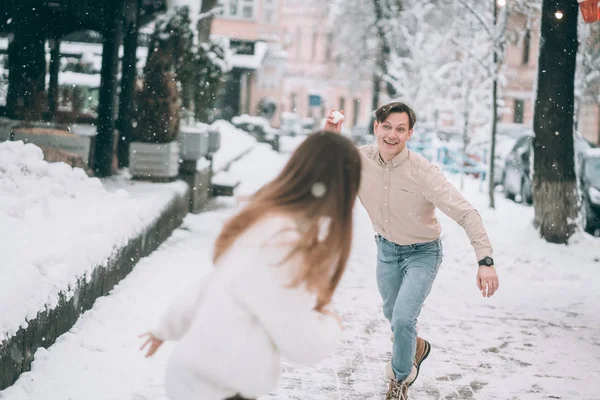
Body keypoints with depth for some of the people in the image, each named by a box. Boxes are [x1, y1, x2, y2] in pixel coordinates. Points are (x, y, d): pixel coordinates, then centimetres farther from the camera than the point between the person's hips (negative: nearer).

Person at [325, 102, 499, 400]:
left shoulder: (422, 172, -31)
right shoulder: (359, 160, -18)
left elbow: (466, 213, -33)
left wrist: (485, 260, -43)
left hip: (422, 253, -5)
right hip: (386, 248, 5)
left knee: (403, 320, -16)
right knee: (392, 315, 23)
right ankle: (416, 347, 57)